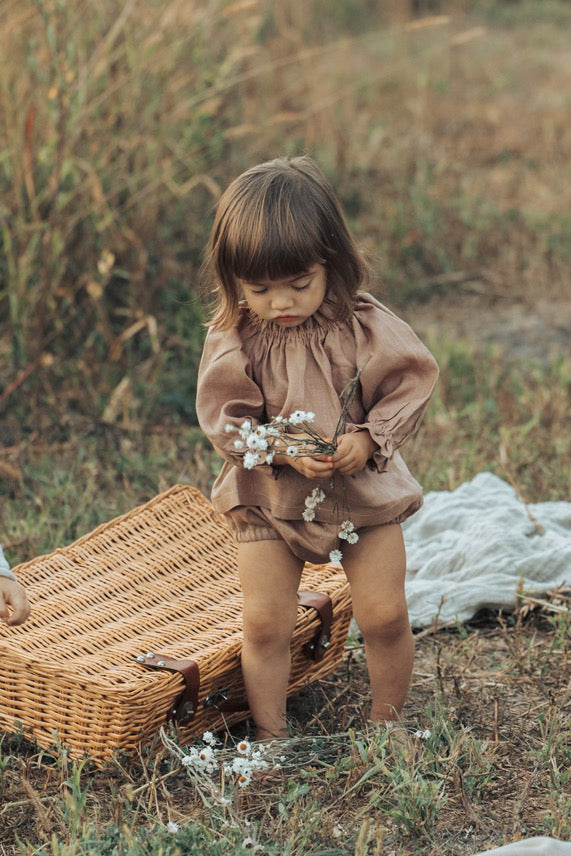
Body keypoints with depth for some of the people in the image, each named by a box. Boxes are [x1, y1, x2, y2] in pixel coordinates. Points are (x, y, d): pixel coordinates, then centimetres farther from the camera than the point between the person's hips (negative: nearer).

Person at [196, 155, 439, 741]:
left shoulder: (365, 326, -13)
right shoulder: (232, 338, -13)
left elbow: (409, 386, -7)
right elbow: (226, 419, -12)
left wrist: (368, 440, -22)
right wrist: (285, 452, -25)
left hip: (364, 490, 0)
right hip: (269, 499, 0)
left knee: (385, 615, 3)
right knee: (264, 624, 1)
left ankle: (386, 726, 26)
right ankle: (270, 737, 20)